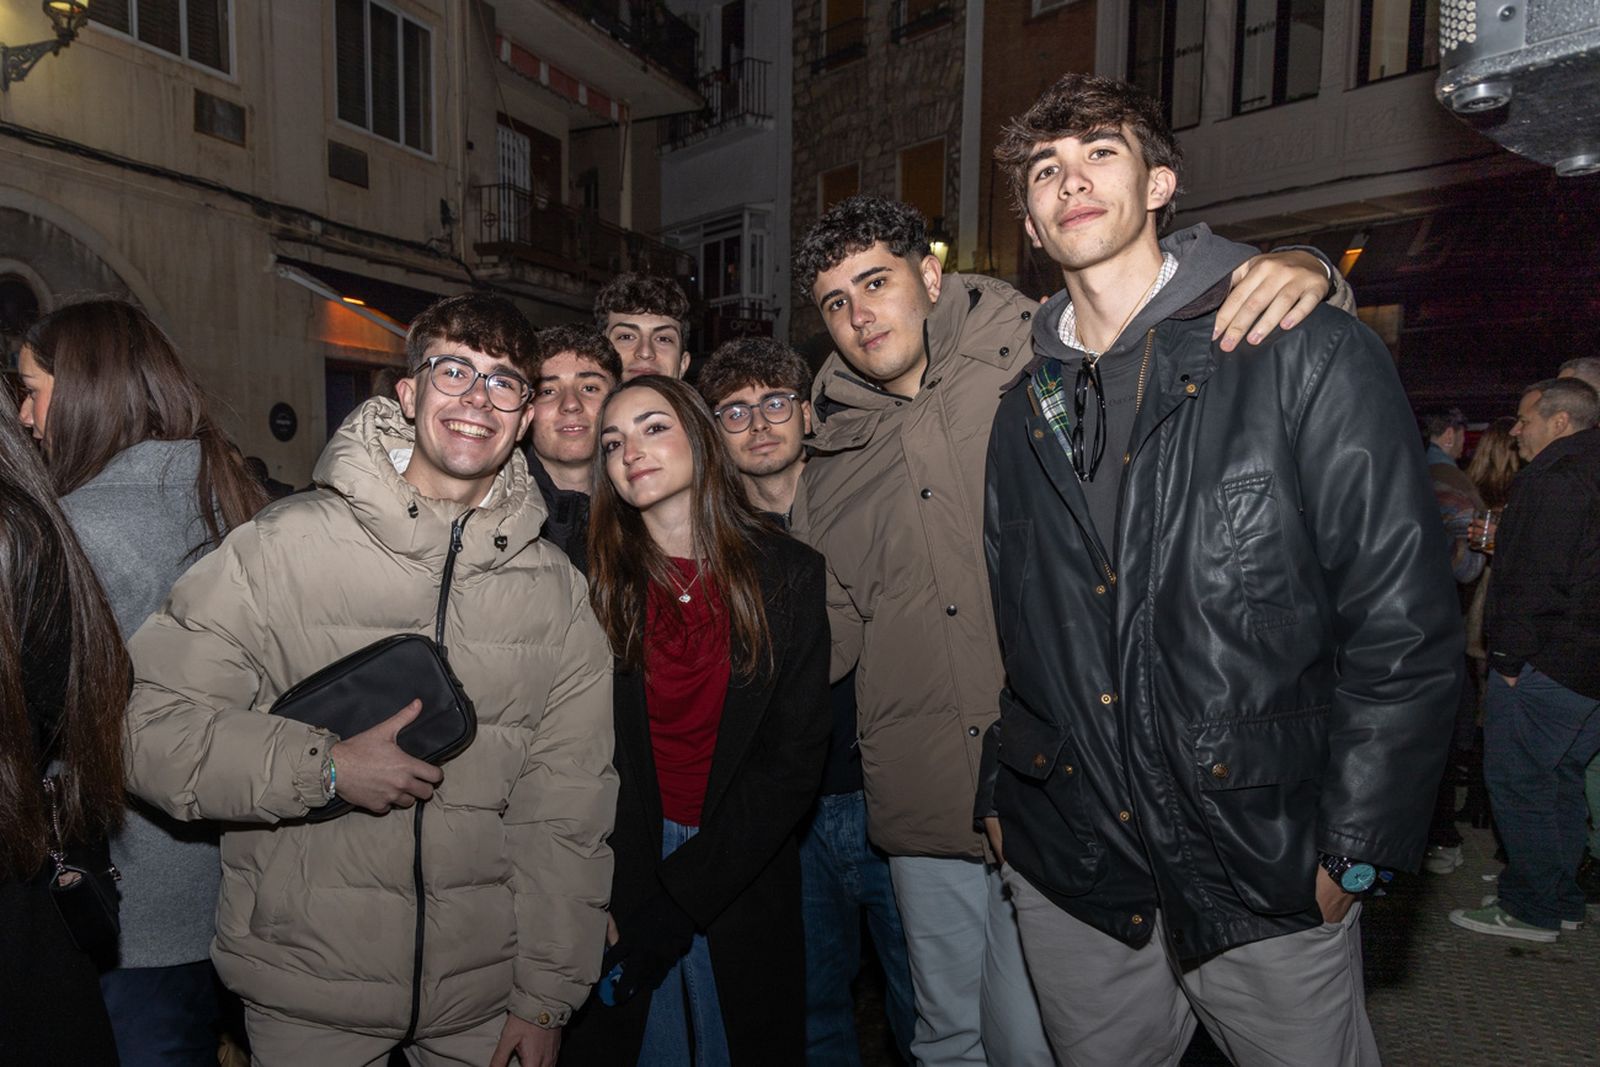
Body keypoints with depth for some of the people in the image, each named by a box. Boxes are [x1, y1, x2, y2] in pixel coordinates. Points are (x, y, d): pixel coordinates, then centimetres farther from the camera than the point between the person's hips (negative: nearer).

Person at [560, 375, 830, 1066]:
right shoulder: (597, 579, -4)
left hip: (744, 880, 0)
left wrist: (680, 895, -12)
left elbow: (794, 756, -9)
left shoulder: (789, 575, -7)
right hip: (618, 871, 0)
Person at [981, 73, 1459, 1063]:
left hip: (1266, 882, -3)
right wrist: (1001, 795, 10)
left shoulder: (1310, 358, -9)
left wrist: (1354, 851, -11)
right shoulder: (1025, 410, 6)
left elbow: (1406, 624, -10)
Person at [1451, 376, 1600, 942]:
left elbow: (1533, 578, -21)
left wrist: (1510, 657, -16)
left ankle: (1532, 909, 8)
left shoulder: (1551, 478, -16)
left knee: (1518, 782, -1)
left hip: (1547, 662, -10)